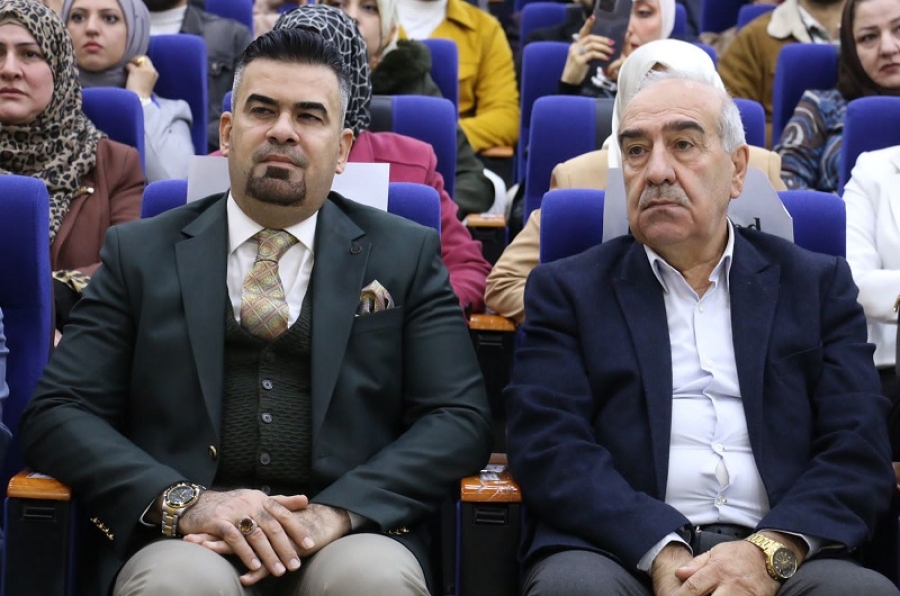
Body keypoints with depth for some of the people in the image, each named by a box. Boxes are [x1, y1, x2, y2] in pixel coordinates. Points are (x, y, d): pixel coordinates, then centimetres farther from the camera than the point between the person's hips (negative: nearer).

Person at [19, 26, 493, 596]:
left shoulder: (407, 255, 13)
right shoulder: (141, 254, 13)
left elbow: (461, 420, 4)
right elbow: (56, 414, 5)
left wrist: (338, 512, -14)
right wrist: (184, 500, -13)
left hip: (347, 537, 1)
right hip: (186, 541, 0)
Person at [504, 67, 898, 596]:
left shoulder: (817, 284, 16)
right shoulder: (568, 290, 14)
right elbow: (548, 445, 0)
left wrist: (770, 551, -14)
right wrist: (663, 553, -16)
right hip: (620, 549, 0)